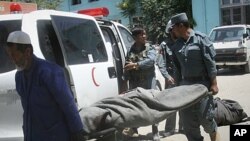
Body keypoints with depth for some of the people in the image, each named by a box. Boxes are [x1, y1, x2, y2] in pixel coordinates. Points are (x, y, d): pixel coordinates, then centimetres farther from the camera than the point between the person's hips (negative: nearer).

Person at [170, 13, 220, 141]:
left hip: (202, 83, -5)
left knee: (205, 117, -2)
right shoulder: (177, 44, 10)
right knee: (187, 121, 7)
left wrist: (213, 83, -14)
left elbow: (210, 62, -10)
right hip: (185, 84, 6)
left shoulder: (200, 38, -6)